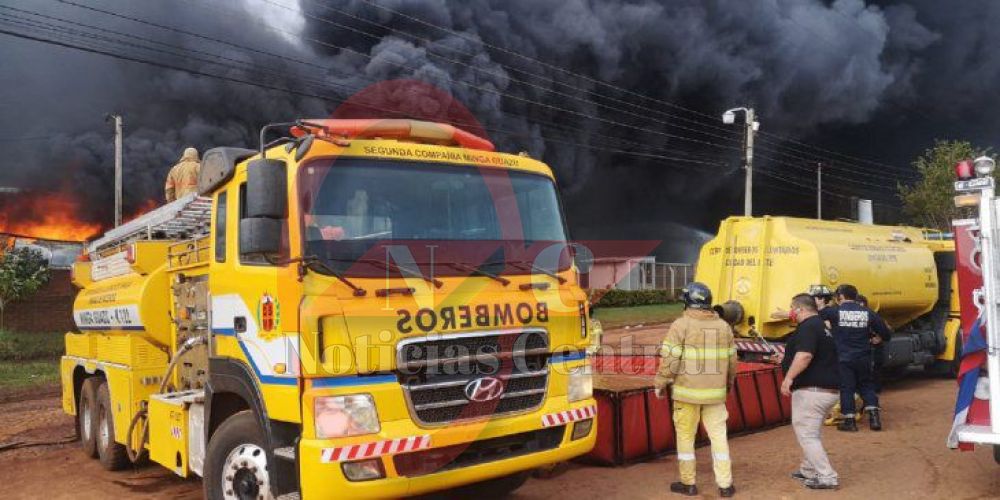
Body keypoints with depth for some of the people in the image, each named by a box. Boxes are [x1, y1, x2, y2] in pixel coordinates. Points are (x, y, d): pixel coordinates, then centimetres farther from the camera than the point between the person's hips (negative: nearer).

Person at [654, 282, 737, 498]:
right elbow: (732, 360, 11)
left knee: (686, 436, 8)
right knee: (718, 436, 12)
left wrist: (660, 384, 0)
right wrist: (729, 382, 28)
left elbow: (670, 360, -12)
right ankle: (725, 485, 13)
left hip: (687, 391, -3)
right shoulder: (723, 326, 5)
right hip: (715, 392, 4)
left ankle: (688, 483, 16)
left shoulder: (681, 325, -10)